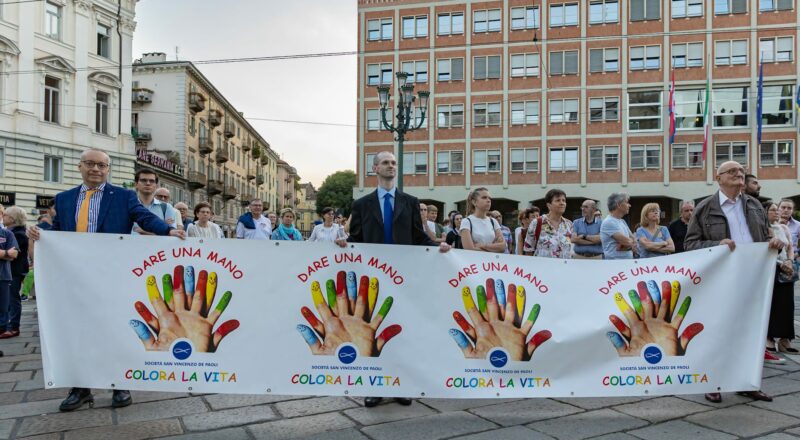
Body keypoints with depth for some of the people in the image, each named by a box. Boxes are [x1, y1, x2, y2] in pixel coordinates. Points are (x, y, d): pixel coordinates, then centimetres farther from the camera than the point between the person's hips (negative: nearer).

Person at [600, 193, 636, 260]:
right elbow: (626, 241, -19)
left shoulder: (623, 222, 17)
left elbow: (634, 241, 13)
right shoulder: (608, 222, -13)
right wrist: (631, 241, 4)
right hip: (614, 262, -9)